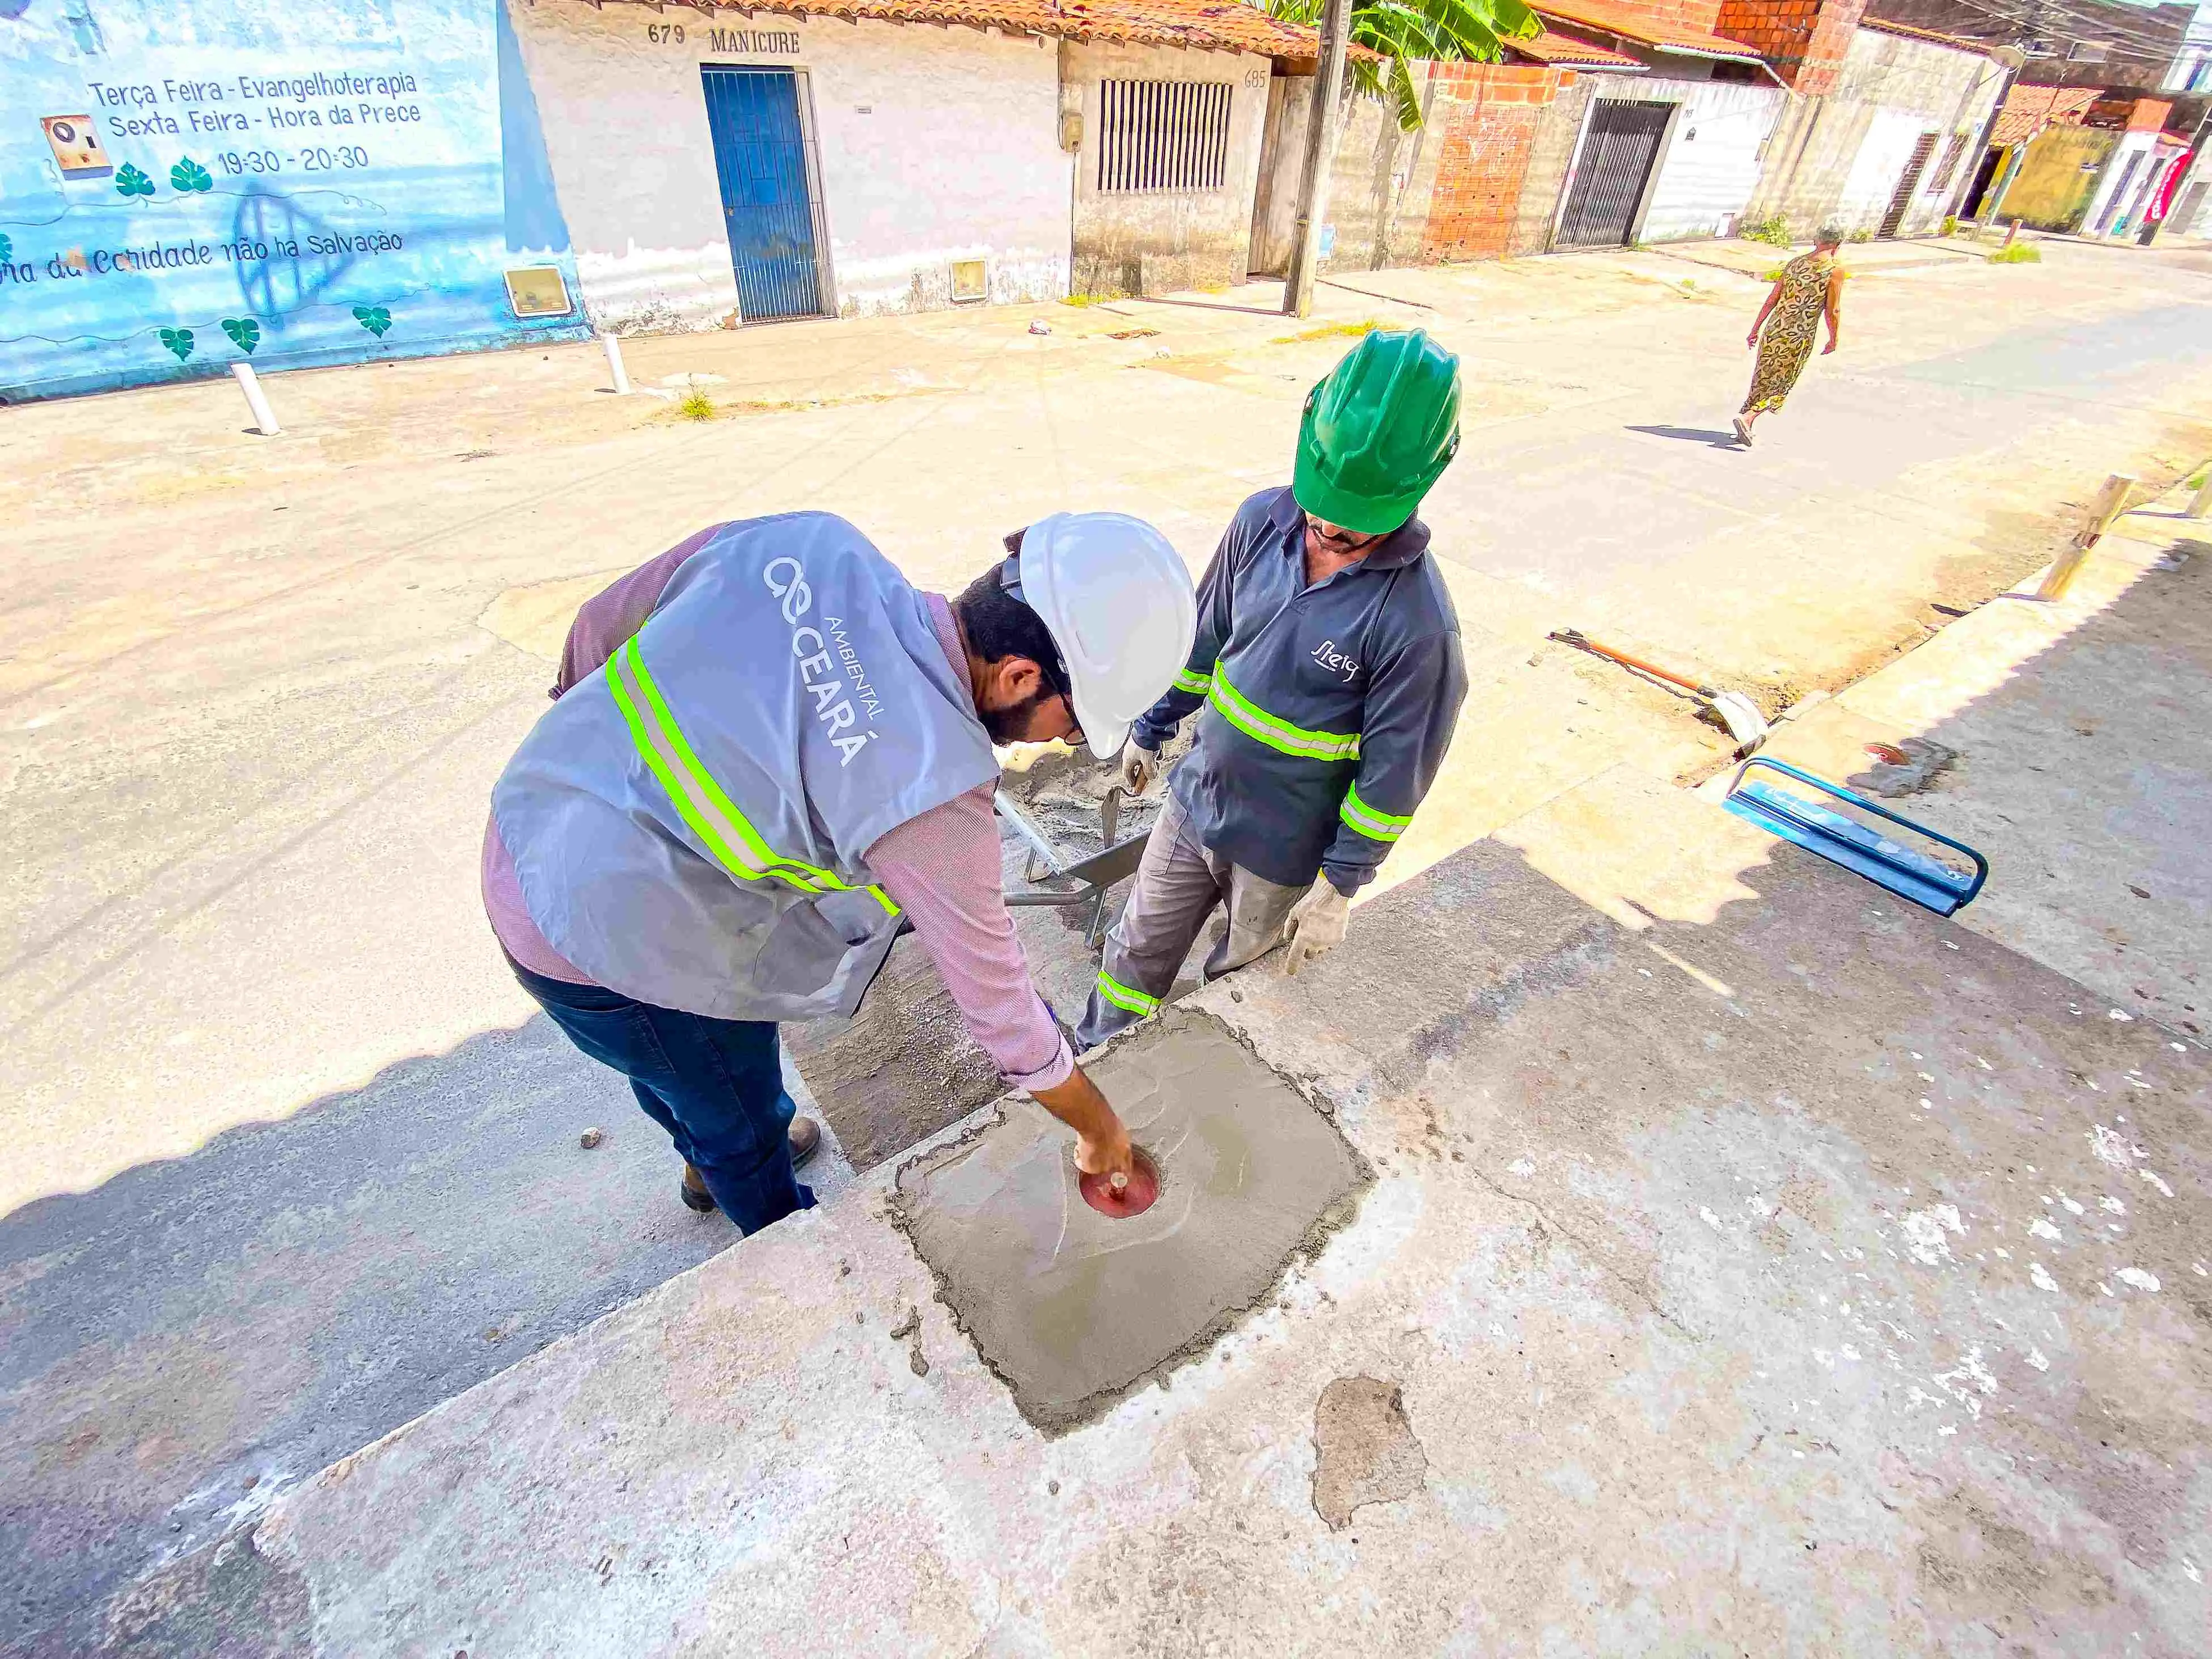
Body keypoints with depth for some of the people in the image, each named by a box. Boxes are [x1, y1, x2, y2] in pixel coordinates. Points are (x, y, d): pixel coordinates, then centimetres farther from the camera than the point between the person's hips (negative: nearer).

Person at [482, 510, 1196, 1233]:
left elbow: (598, 626, 2)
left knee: (672, 1065, 35)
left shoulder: (807, 542, -13)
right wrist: (1100, 1128, 0)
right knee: (741, 1124, 23)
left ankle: (707, 1163, 67)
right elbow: (996, 997, -18)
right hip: (606, 945, -7)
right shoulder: (931, 782, -30)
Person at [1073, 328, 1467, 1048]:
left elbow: (1394, 770, -18)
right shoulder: (1263, 520, -11)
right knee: (1139, 948, 19)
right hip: (1194, 798, 5)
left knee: (1247, 971, 22)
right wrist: (1152, 727, 13)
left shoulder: (1418, 621, -26)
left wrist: (1340, 887, -11)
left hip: (1282, 850, -4)